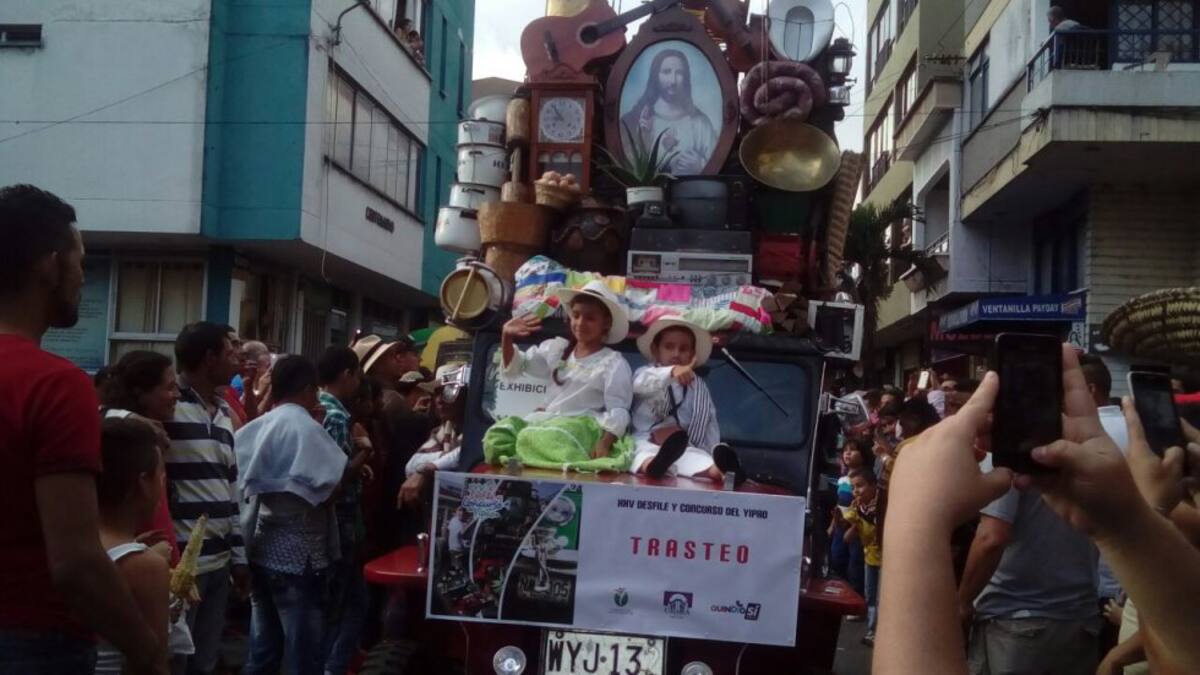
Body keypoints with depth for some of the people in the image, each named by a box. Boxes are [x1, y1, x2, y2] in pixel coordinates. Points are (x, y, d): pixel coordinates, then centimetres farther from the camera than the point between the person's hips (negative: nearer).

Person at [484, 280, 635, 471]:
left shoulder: (614, 364, -2)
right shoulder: (556, 348, 13)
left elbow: (618, 410, -9)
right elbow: (515, 366, 18)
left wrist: (605, 444, -26)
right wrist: (507, 337, -1)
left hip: (581, 426, -6)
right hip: (545, 419, 6)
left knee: (535, 439, -35)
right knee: (498, 435, -19)